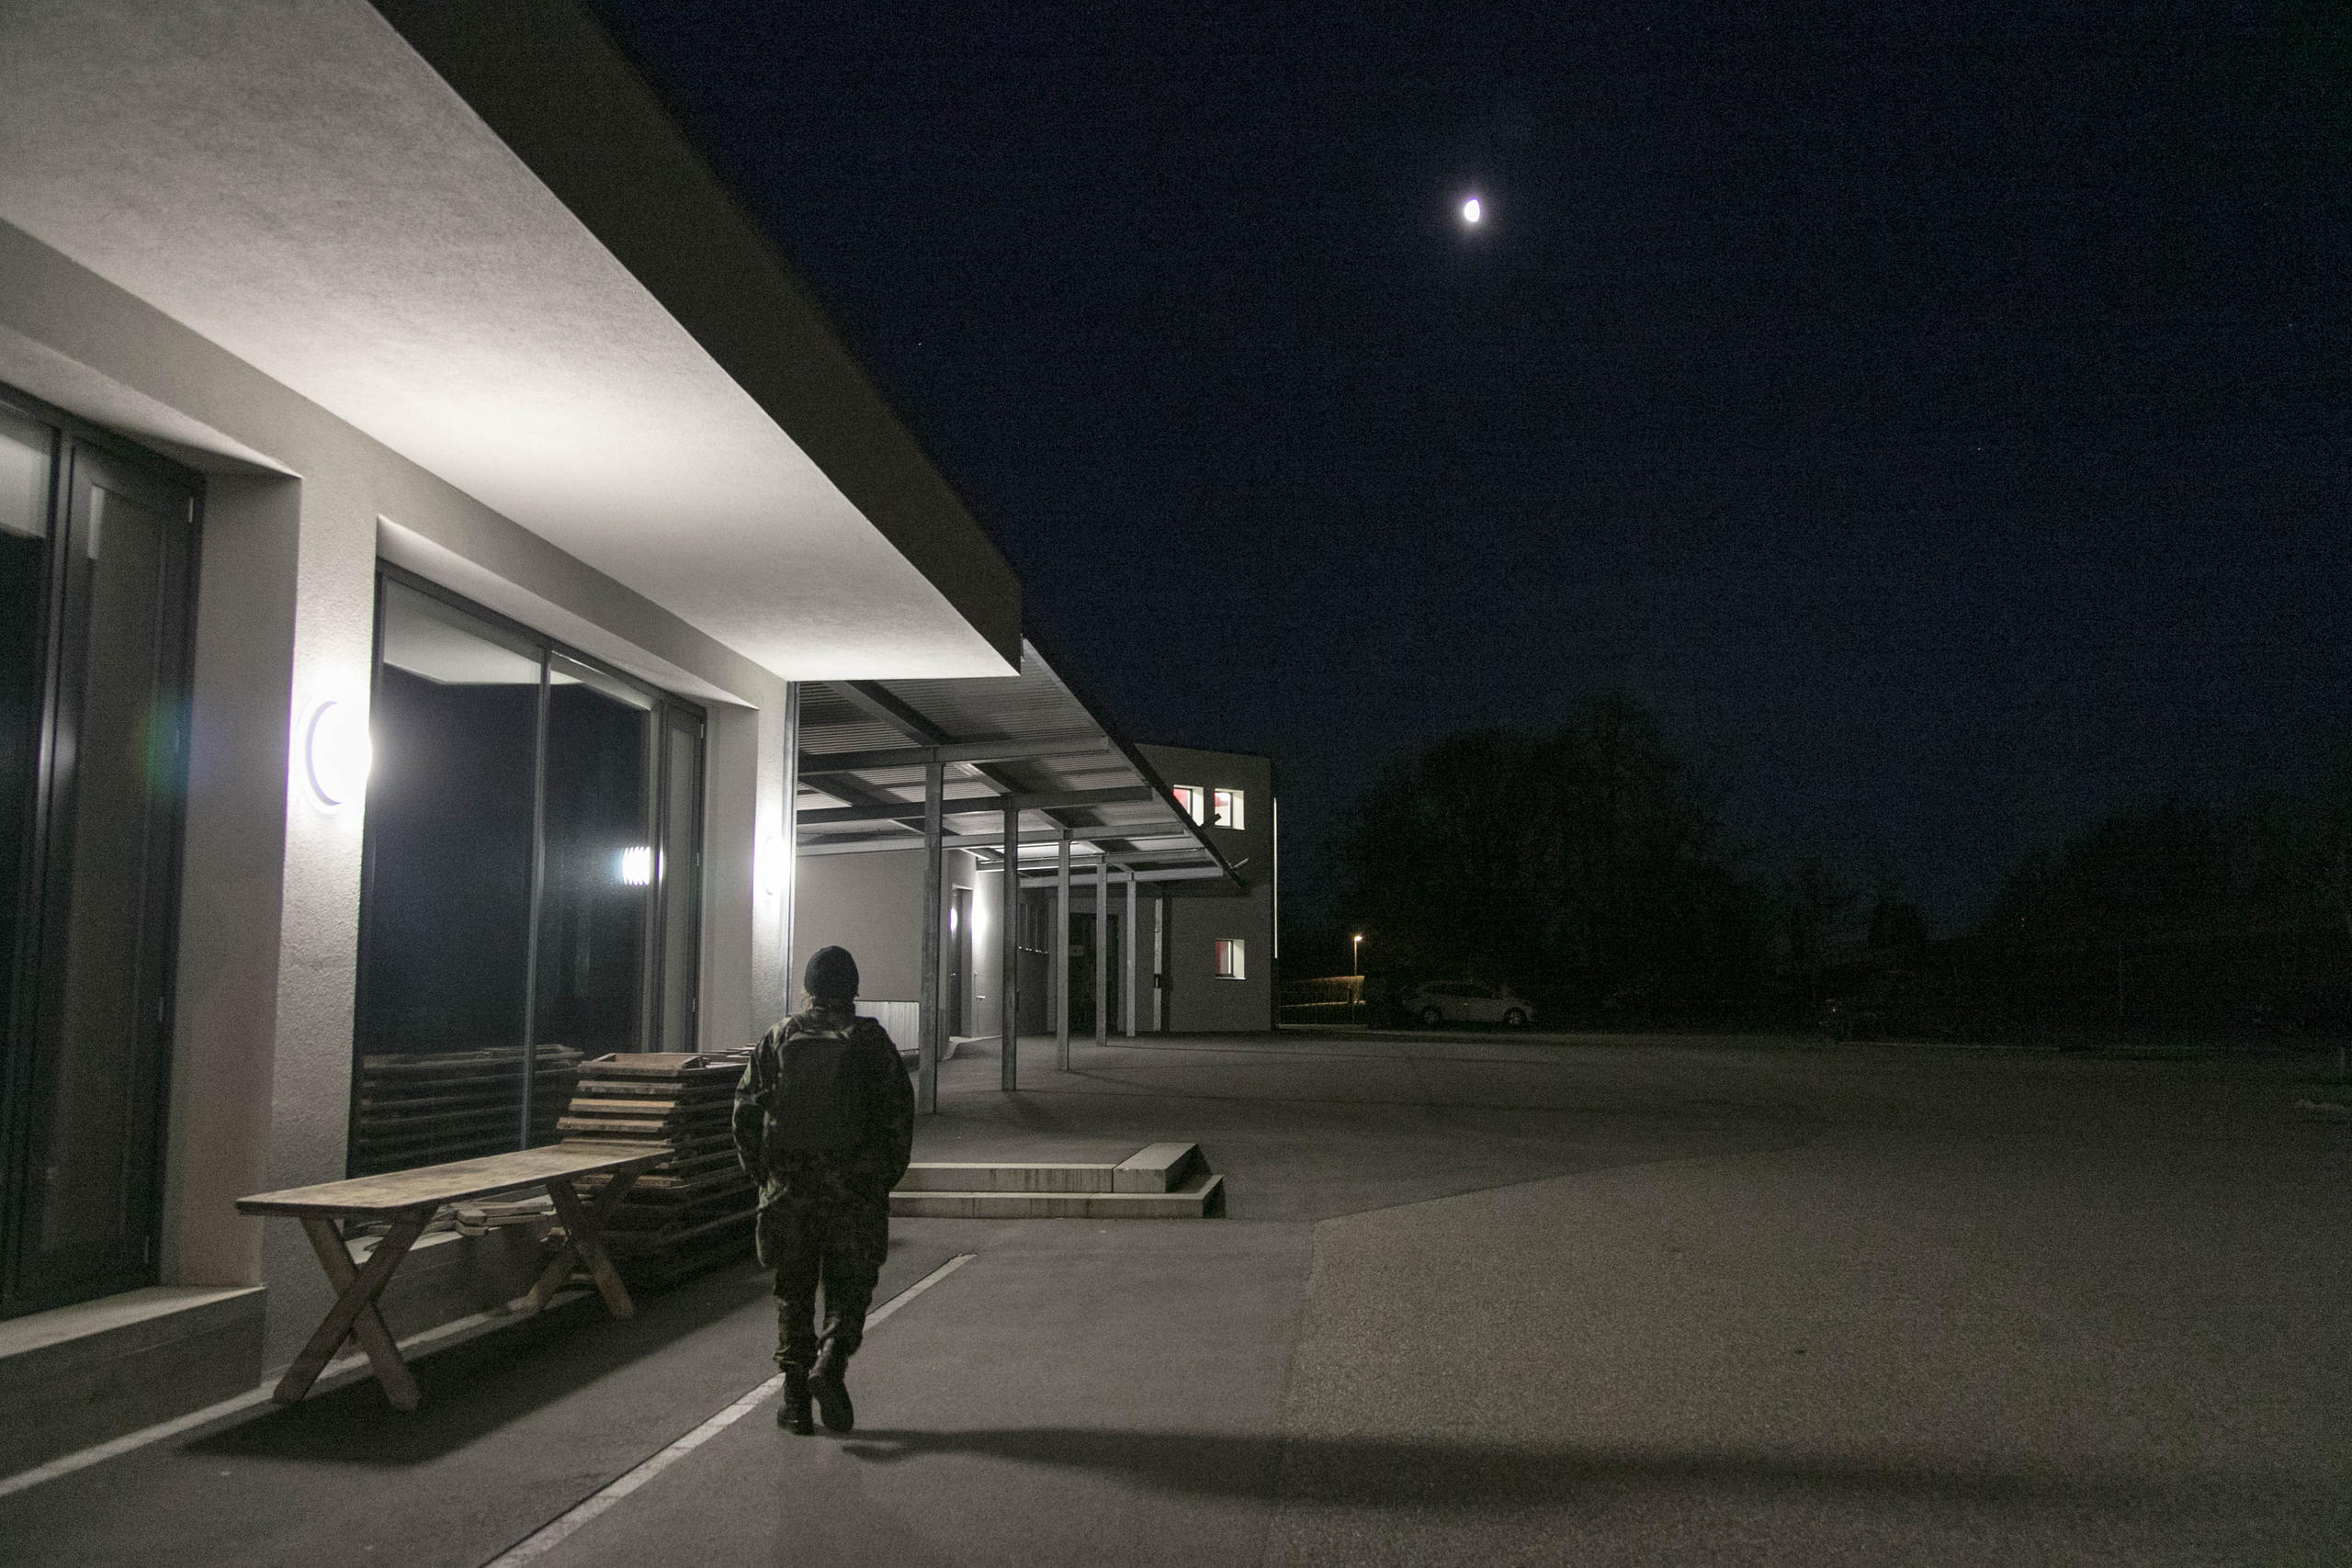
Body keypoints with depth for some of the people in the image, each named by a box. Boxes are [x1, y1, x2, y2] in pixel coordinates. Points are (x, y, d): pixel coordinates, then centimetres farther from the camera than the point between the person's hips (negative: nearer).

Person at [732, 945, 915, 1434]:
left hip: (788, 1186, 2)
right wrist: (888, 1175, 5)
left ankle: (796, 1400, 10)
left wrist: (761, 1173, 12)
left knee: (793, 1290, 11)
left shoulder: (777, 1039, 5)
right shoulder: (870, 1039, -1)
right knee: (849, 1285, 9)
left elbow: (746, 1110, 3)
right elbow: (899, 1110, -5)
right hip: (854, 1187, -2)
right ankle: (831, 1361, -16)